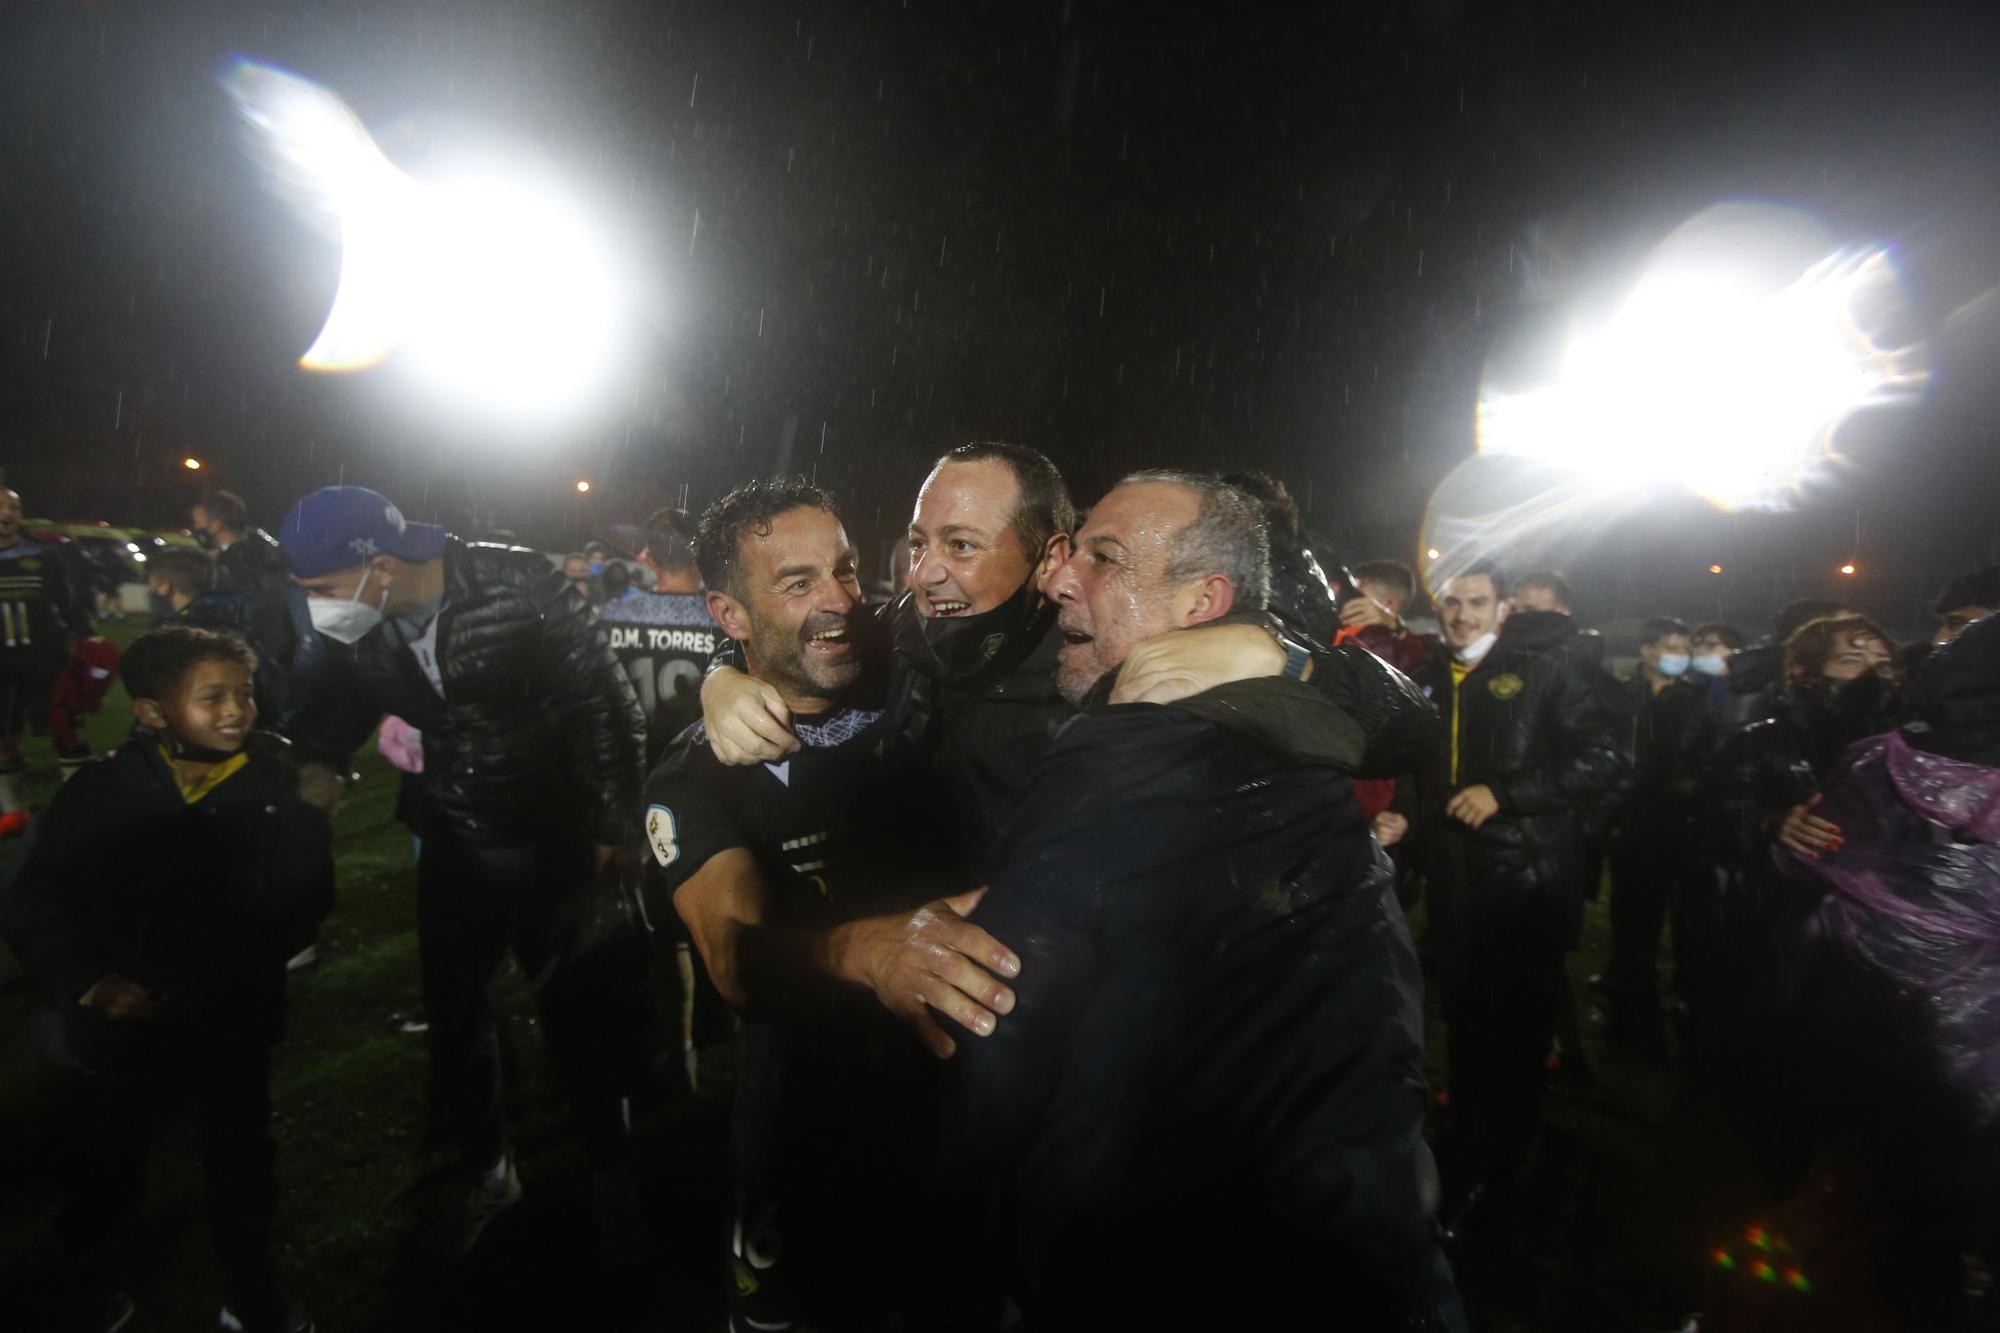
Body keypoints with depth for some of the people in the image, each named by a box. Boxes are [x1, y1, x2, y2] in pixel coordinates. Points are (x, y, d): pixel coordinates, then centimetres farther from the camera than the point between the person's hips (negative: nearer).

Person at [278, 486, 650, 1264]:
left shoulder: (517, 585, -20)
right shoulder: (364, 636, -4)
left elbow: (606, 702, -17)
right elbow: (325, 728, 11)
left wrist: (614, 827, -16)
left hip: (557, 840, -5)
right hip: (455, 844, 5)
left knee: (577, 1012, 6)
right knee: (453, 1013, 15)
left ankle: (609, 1173, 32)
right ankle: (486, 1170, 42)